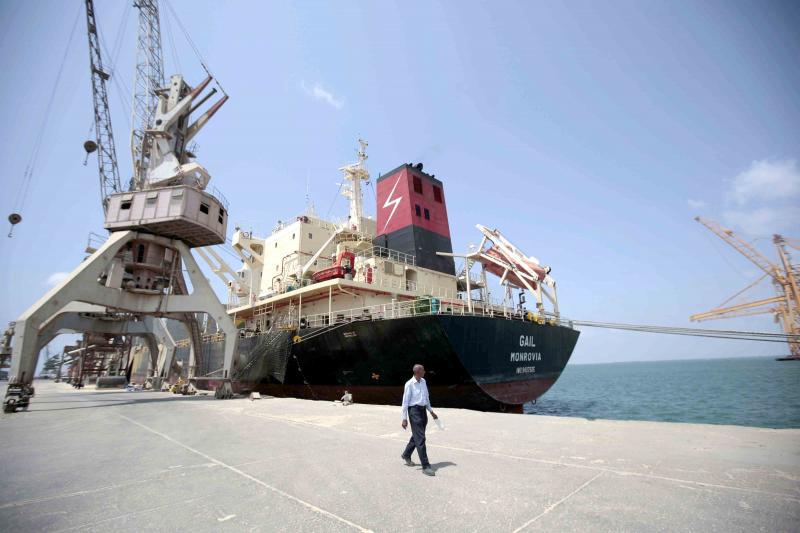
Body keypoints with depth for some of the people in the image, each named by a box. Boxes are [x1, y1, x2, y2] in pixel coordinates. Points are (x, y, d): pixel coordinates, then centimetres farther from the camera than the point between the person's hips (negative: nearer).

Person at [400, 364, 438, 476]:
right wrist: (404, 418, -12)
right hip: (414, 411, -8)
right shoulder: (409, 384, -14)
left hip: (423, 410, 8)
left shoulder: (423, 381, 8)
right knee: (420, 439, -7)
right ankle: (425, 466, -2)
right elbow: (405, 401, -11)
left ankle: (406, 455, 41)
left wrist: (431, 411, 19)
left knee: (416, 436, 20)